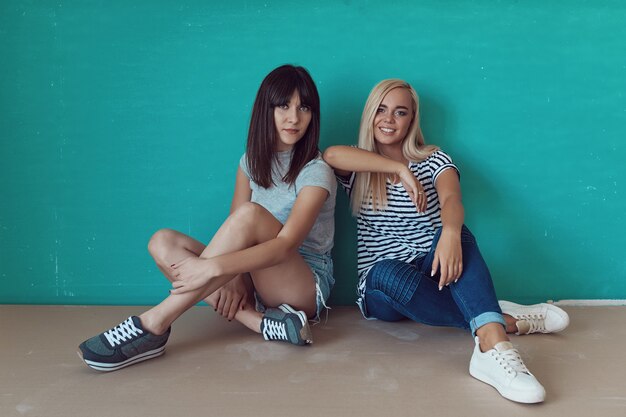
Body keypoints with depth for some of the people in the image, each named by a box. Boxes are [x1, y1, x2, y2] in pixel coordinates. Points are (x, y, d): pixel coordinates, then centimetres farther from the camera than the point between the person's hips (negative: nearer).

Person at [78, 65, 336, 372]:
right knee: (163, 241, -14)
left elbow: (284, 245, -26)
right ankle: (263, 323, -27)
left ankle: (154, 324, -32)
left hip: (307, 287, -6)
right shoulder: (253, 161, 8)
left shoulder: (316, 172, -12)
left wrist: (215, 266, -38)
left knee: (250, 215, -34)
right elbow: (233, 232, -1)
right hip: (254, 280, 6)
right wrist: (232, 279, -20)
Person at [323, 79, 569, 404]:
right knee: (387, 272, -36)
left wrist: (450, 233, -41)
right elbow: (331, 154, -22)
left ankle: (492, 343, -49)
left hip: (433, 275, 1)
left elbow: (451, 199, -18)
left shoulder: (433, 160, 5)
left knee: (455, 230, -31)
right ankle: (508, 321, -31)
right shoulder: (359, 172, 4)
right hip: (381, 289, 0)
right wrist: (400, 169, -26)